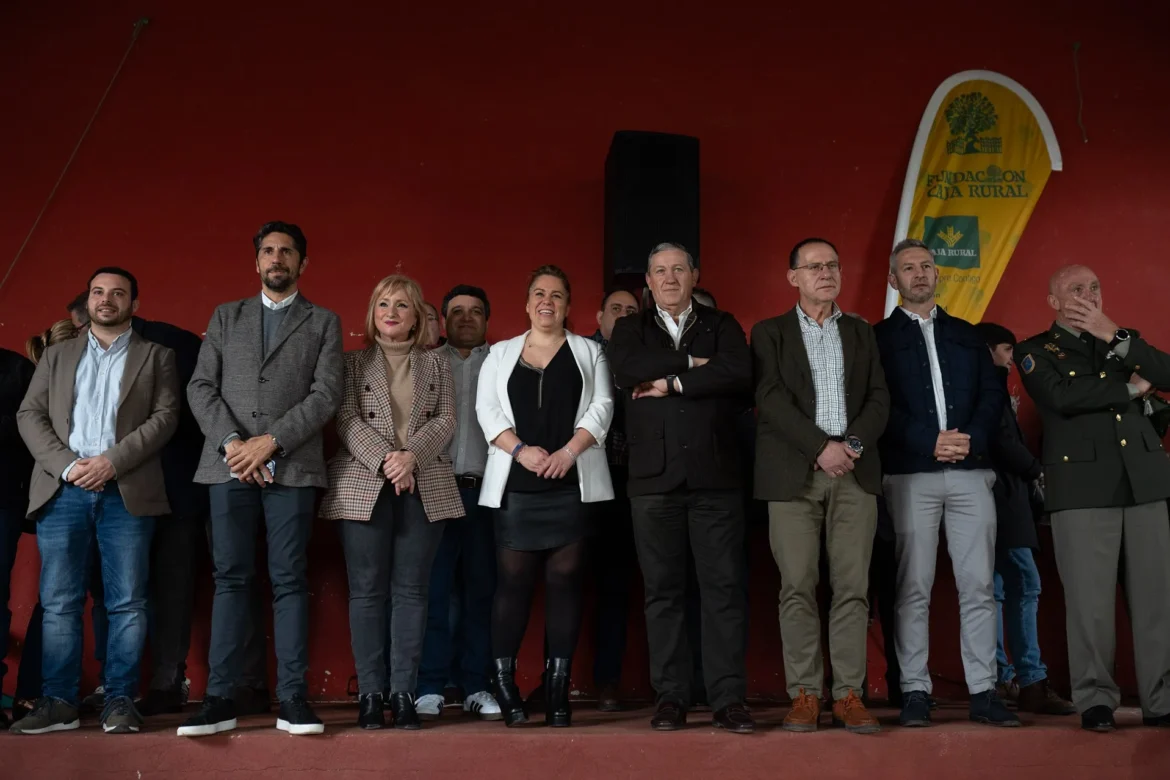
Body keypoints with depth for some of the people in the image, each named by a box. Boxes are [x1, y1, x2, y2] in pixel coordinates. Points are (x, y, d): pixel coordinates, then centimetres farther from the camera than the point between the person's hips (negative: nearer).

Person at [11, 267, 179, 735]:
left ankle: (119, 701, 3)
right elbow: (29, 415, 10)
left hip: (126, 492, -2)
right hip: (63, 490, 2)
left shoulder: (155, 357, 12)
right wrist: (65, 465, -7)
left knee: (127, 603, -3)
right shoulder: (57, 355, 19)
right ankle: (58, 702, 5)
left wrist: (113, 461, -12)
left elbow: (165, 417, 0)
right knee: (58, 602, 0)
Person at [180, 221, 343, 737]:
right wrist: (232, 442, -8)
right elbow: (201, 387, 8)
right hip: (229, 464, 2)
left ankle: (292, 698, 1)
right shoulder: (226, 316, 17)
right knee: (230, 579, 0)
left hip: (292, 466, -1)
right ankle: (220, 699, 1)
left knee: (289, 581, -1)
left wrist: (270, 441, -11)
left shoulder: (324, 322, 11)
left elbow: (326, 395, 0)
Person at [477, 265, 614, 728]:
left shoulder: (588, 352, 14)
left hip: (571, 482, 0)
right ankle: (503, 683, 3)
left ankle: (558, 687, 2)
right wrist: (520, 450, -11)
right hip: (515, 485, 0)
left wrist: (568, 451, -12)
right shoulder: (501, 354, 16)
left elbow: (601, 407, 3)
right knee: (513, 581, -2)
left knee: (565, 581, -2)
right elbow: (487, 410, 6)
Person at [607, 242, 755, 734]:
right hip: (654, 477, 1)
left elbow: (739, 374, -8)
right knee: (662, 590, 3)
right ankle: (670, 698, 10)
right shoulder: (629, 330, 14)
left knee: (724, 587, -2)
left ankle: (728, 699, 2)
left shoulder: (721, 325, 12)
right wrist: (691, 363, -8)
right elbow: (627, 371, -8)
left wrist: (672, 383, -8)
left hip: (716, 476, 0)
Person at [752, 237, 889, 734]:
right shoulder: (770, 333, 9)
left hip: (855, 471, 2)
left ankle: (849, 695, 3)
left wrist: (855, 443, -9)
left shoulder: (861, 333, 18)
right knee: (798, 586, -3)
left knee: (852, 586, -2)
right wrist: (821, 446, -14)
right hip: (794, 473, -2)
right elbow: (770, 399, -4)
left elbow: (879, 398, 9)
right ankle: (805, 694, 3)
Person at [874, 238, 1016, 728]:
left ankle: (983, 692, 6)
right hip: (910, 475, -3)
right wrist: (930, 442, -13)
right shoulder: (879, 337, 8)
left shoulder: (965, 334, 19)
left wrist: (972, 438, -8)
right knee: (914, 588, -2)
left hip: (970, 471, 3)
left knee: (979, 586, 1)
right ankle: (915, 691, 4)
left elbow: (993, 393, 10)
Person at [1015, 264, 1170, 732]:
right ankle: (1095, 701, 4)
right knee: (1090, 599, -5)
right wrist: (1130, 388, -1)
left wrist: (1114, 335, -5)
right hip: (1082, 486, -4)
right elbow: (1062, 396, -11)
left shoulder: (1125, 340, 21)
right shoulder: (1035, 351, 8)